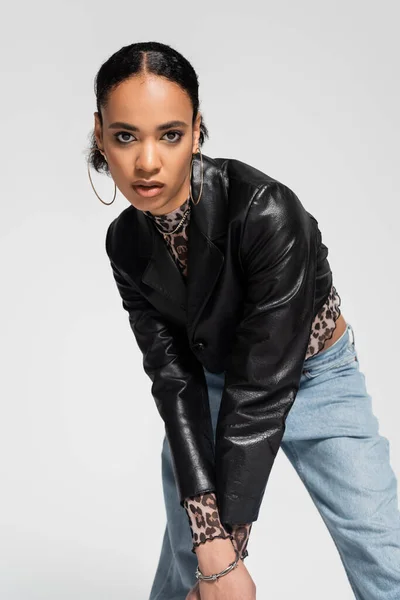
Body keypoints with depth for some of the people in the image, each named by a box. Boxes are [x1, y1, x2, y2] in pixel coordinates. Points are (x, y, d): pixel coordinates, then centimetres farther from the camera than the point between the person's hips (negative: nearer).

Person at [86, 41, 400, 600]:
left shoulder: (266, 211, -30)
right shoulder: (127, 243, -13)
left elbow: (263, 386, -28)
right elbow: (174, 377, -15)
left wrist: (228, 544, -22)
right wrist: (210, 542, -23)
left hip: (316, 380, -3)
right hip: (211, 385, 4)